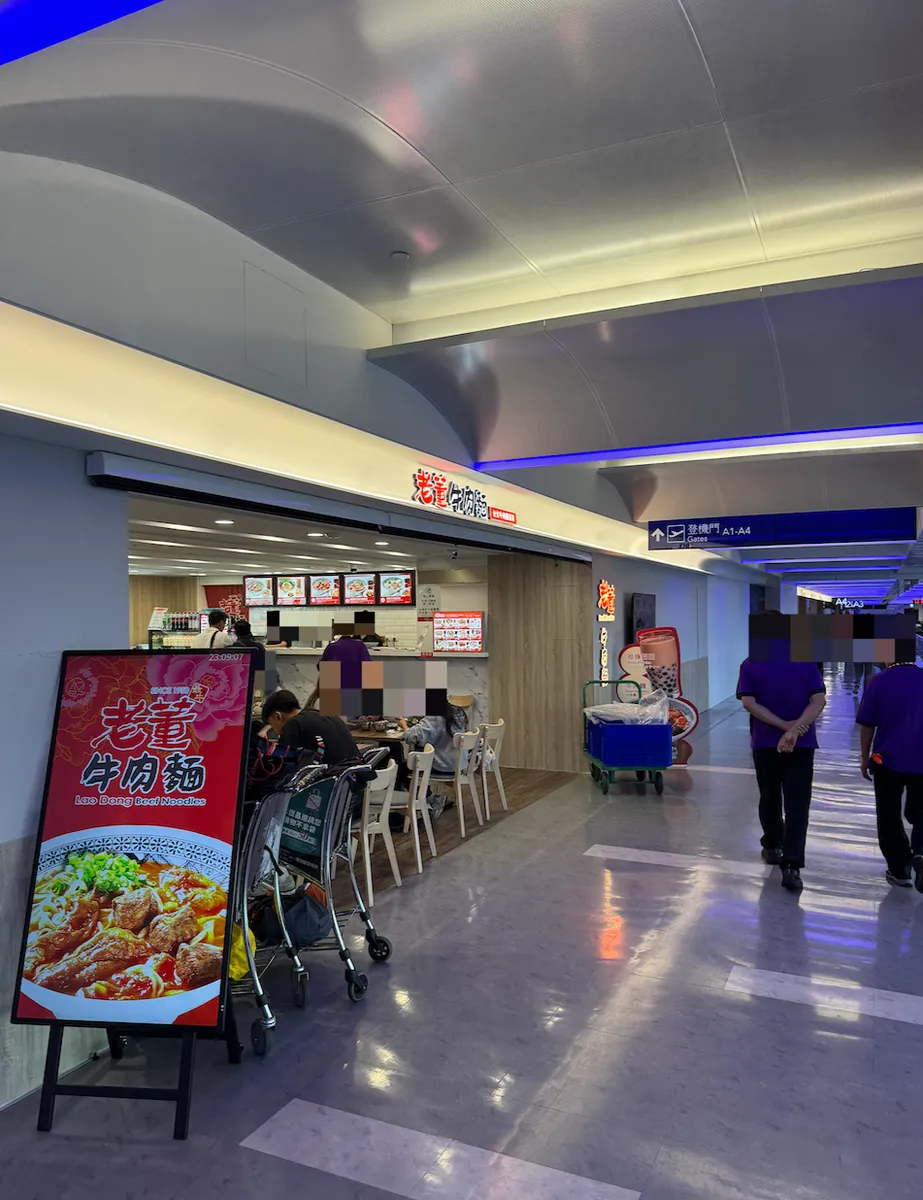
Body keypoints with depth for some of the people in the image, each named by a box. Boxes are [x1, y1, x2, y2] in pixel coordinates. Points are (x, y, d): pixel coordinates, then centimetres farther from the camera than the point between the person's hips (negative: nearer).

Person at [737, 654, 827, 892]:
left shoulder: (751, 664, -4)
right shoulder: (806, 662, -2)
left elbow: (749, 703, -13)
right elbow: (818, 701, -12)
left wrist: (786, 725, -15)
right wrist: (793, 730, -19)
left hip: (764, 743, 1)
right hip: (801, 745, 0)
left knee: (770, 798, 19)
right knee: (797, 806, -1)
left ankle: (772, 846, 35)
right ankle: (791, 867, -10)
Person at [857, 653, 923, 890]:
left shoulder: (878, 682, -9)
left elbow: (866, 726, -4)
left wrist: (865, 758, 9)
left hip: (888, 760, -2)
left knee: (889, 817, 12)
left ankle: (899, 869, 16)